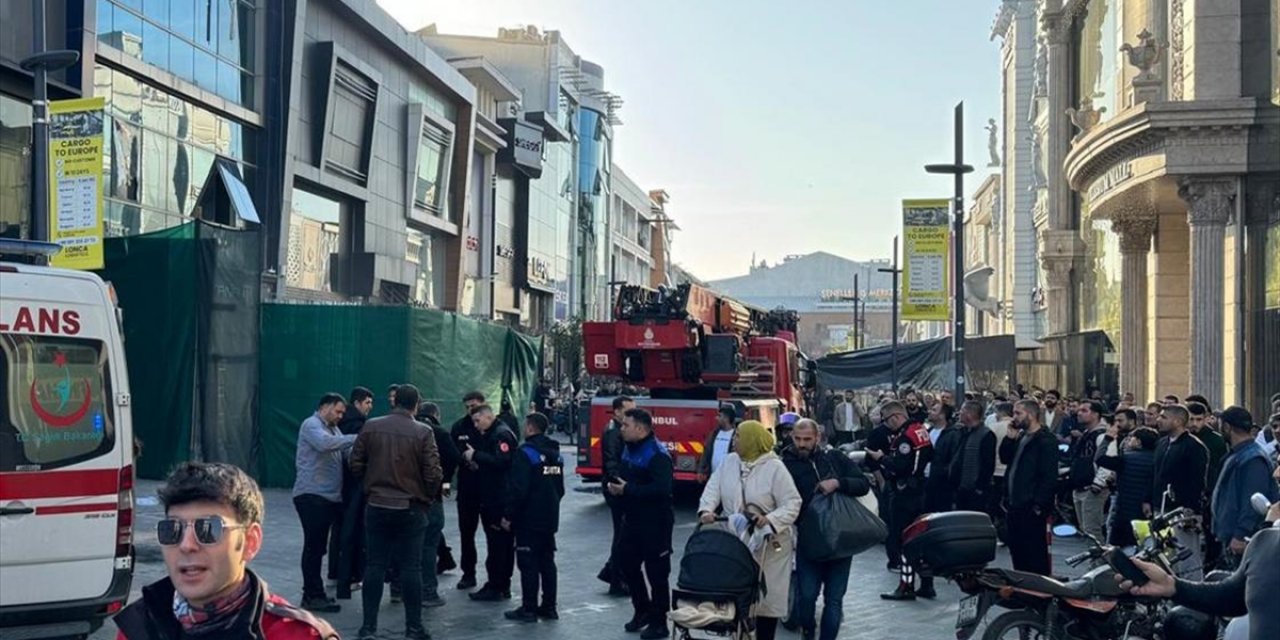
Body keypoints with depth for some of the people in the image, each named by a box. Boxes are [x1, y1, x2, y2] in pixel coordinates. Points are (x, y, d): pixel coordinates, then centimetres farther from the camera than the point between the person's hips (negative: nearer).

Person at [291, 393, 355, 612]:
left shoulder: (333, 429, 21)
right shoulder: (311, 425, -5)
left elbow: (348, 452, 7)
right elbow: (325, 443, -27)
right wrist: (356, 438, -25)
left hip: (328, 496, 9)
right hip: (312, 494, -9)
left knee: (318, 546, 12)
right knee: (314, 545, -7)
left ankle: (313, 593, 18)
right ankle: (313, 596, -4)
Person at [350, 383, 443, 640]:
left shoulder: (371, 427, -3)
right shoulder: (423, 432, -11)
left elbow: (356, 464, 1)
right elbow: (433, 473, -11)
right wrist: (429, 496, 8)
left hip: (377, 506, 3)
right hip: (411, 508, -2)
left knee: (375, 565, 9)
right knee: (411, 567, 5)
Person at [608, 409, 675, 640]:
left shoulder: (658, 455, -19)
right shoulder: (629, 449, 11)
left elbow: (662, 489, -29)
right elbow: (623, 476, 22)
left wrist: (628, 490, -25)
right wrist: (614, 486, -2)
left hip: (655, 522, -9)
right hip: (632, 519, 9)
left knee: (656, 571, -1)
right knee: (627, 562, 15)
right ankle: (642, 610, 32)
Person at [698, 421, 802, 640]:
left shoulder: (775, 467, -12)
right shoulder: (729, 461, 5)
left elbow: (792, 503, -13)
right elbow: (714, 487, -1)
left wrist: (771, 520, -29)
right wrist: (706, 509, -21)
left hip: (768, 543, -4)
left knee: (767, 596, 5)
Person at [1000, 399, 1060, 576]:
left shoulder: (1046, 441, -12)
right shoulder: (1020, 437, 15)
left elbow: (1049, 476, -17)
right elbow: (1004, 458, 16)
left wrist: (1039, 505, -20)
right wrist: (1010, 438, 2)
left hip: (1032, 508, -9)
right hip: (1015, 505, 9)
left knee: (1035, 554, -2)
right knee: (1016, 548, 15)